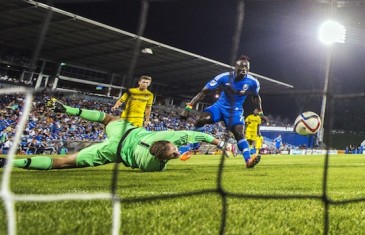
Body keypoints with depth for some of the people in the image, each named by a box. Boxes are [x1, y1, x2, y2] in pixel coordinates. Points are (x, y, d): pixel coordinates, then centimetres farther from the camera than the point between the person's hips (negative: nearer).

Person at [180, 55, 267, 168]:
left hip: (236, 110, 1)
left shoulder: (253, 82, -14)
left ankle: (248, 160, -28)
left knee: (239, 133, -23)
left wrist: (260, 113, 14)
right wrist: (188, 107, -24)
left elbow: (256, 97, 10)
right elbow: (204, 92, -19)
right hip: (220, 106, -1)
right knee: (202, 119, -28)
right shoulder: (224, 77, -21)